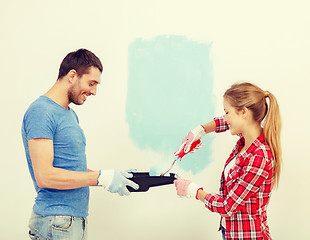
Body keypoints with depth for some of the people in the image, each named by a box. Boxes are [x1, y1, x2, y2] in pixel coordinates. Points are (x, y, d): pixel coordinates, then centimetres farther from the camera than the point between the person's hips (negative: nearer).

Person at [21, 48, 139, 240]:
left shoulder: (71, 114, 15)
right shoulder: (41, 112, -15)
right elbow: (44, 176, -22)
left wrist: (115, 176, 5)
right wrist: (101, 177, -19)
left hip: (77, 220, 9)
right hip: (57, 224, -9)